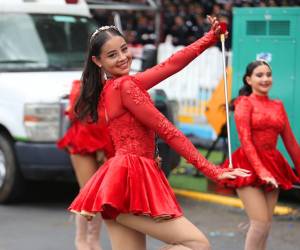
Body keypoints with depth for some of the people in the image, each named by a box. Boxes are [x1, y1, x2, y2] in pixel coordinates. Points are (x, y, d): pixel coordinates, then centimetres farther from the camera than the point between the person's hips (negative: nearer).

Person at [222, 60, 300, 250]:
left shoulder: (278, 106, 12)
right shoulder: (245, 103, -3)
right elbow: (246, 141, -12)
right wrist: (262, 172, -21)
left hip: (272, 165, 5)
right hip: (249, 165, -5)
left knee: (267, 223, 5)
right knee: (260, 222, -13)